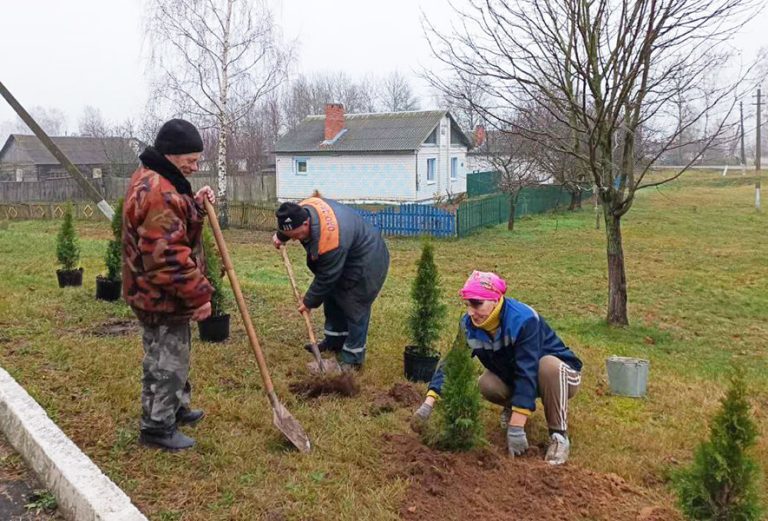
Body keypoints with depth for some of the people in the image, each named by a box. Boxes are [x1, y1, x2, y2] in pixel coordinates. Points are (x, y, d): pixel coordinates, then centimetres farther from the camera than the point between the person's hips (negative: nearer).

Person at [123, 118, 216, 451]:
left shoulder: (156, 181, 9)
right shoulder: (157, 193, -26)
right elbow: (169, 258, -30)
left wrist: (196, 205, 4)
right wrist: (198, 295, -22)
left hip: (162, 292, 11)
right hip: (161, 295, -11)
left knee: (174, 356, 24)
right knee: (165, 362, 2)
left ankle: (177, 409, 40)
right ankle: (157, 428, 16)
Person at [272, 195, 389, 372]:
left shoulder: (330, 241, -42)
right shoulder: (302, 209, -18)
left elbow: (325, 278, -28)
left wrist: (309, 302, -14)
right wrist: (281, 236, 10)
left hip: (366, 261, -10)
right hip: (344, 258, 10)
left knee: (354, 308, -8)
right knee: (332, 299, 17)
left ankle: (353, 358, 2)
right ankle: (334, 341, 32)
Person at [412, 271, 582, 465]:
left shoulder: (523, 320, -36)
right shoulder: (469, 324, -18)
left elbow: (527, 374, -39)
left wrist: (516, 428, -41)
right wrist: (429, 403, -33)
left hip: (557, 373, -5)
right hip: (512, 376, 5)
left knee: (548, 365, -38)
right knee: (487, 384, -25)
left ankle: (559, 435, -20)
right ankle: (513, 405, 9)